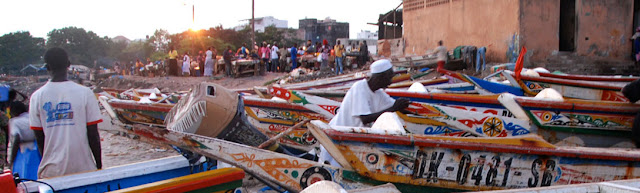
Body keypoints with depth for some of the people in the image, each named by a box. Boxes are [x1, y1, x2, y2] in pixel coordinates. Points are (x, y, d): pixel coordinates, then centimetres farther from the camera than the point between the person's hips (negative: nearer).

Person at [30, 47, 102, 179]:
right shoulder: (85, 93, -6)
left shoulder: (37, 96, 0)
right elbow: (93, 134, -5)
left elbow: (39, 137, 6)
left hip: (51, 172, 2)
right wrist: (99, 166, 6)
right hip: (83, 168, -2)